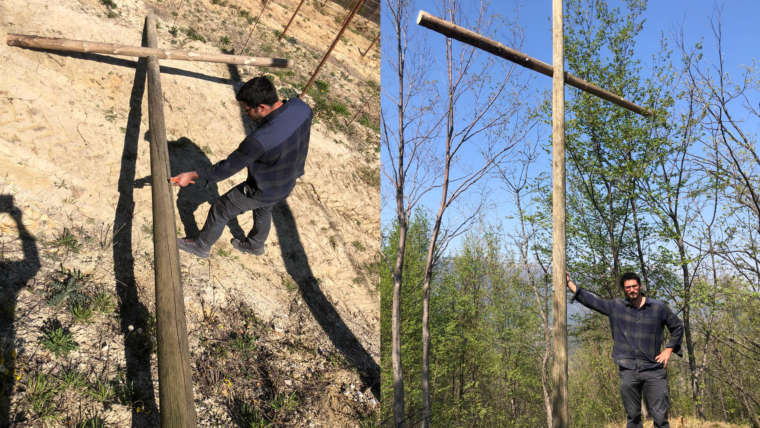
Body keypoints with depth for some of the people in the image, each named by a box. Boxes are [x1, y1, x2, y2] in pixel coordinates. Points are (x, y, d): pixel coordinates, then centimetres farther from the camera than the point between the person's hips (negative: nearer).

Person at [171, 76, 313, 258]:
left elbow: (228, 167, -27)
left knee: (220, 210, 17)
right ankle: (255, 245, 61)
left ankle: (201, 246, 42)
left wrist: (193, 175, -16)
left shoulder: (260, 140, -40)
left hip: (261, 191, -7)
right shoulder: (300, 106, -21)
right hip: (288, 182, 7)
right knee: (263, 210, 35)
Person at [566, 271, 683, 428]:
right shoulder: (616, 307, 7)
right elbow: (591, 300, 12)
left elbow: (678, 327, 17)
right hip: (628, 371, 1)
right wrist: (569, 283, 8)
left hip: (654, 370, -1)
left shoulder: (659, 307, 5)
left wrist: (669, 350, 7)